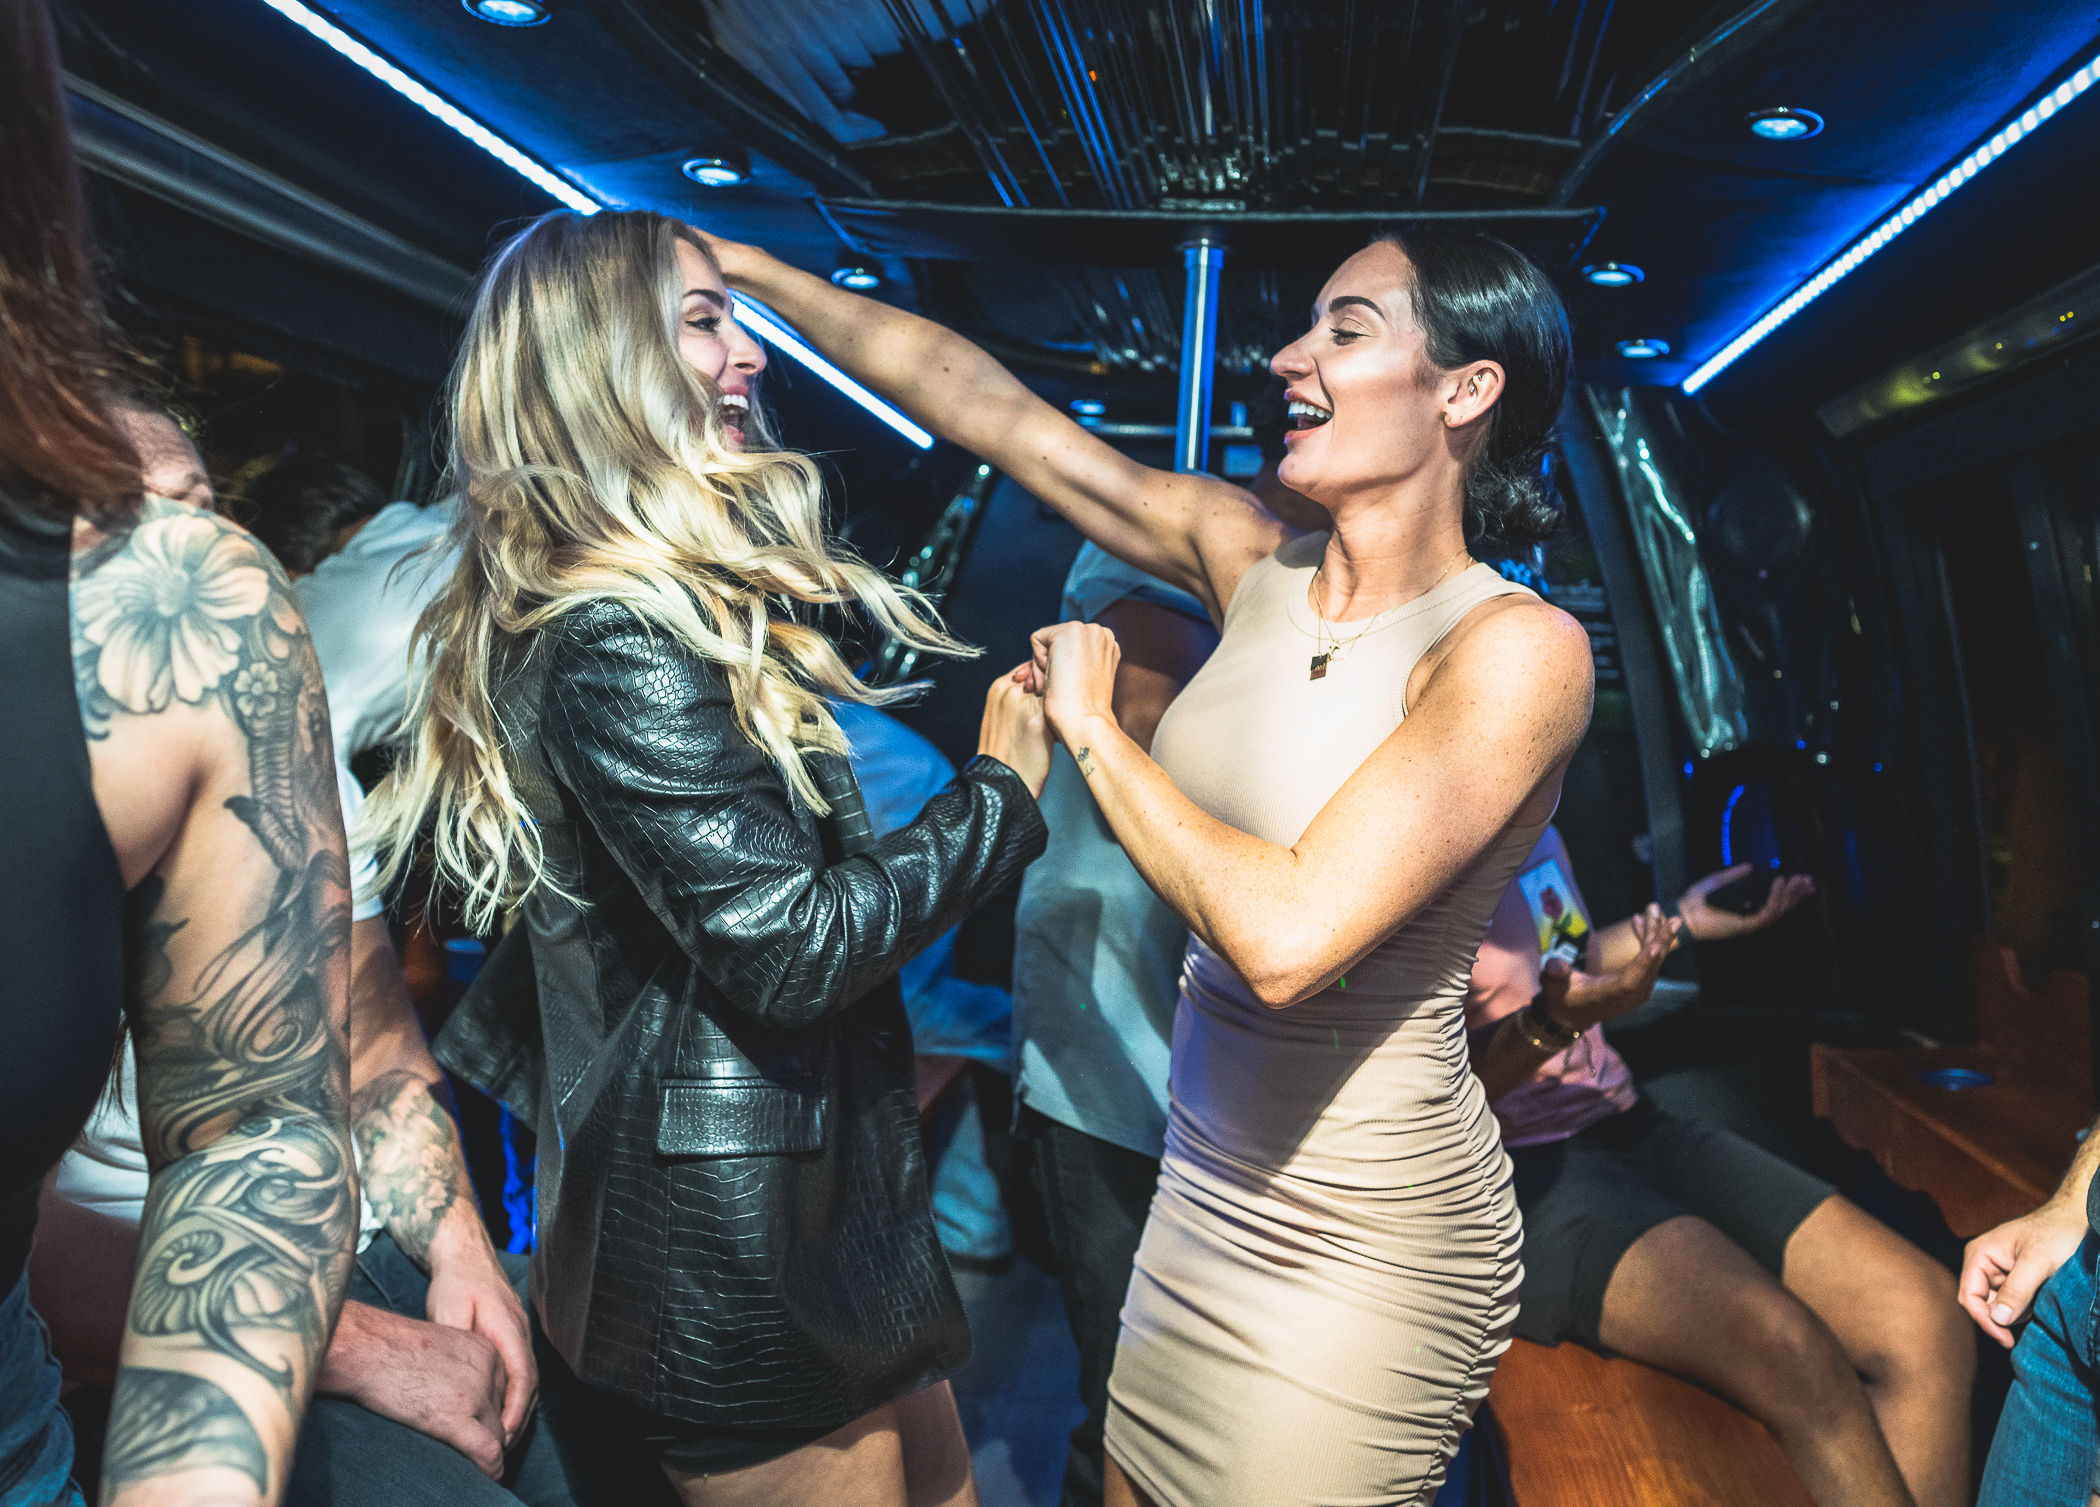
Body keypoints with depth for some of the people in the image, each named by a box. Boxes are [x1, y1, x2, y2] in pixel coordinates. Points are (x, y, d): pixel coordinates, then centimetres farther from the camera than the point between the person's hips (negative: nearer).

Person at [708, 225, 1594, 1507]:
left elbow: (1287, 938, -30)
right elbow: (977, 399, 2)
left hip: (1358, 1258, -6)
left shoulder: (1517, 648, -20)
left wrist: (1091, 727, -18)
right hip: (1205, 1196, 6)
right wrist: (745, 269, 6)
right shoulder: (1252, 562, -1)